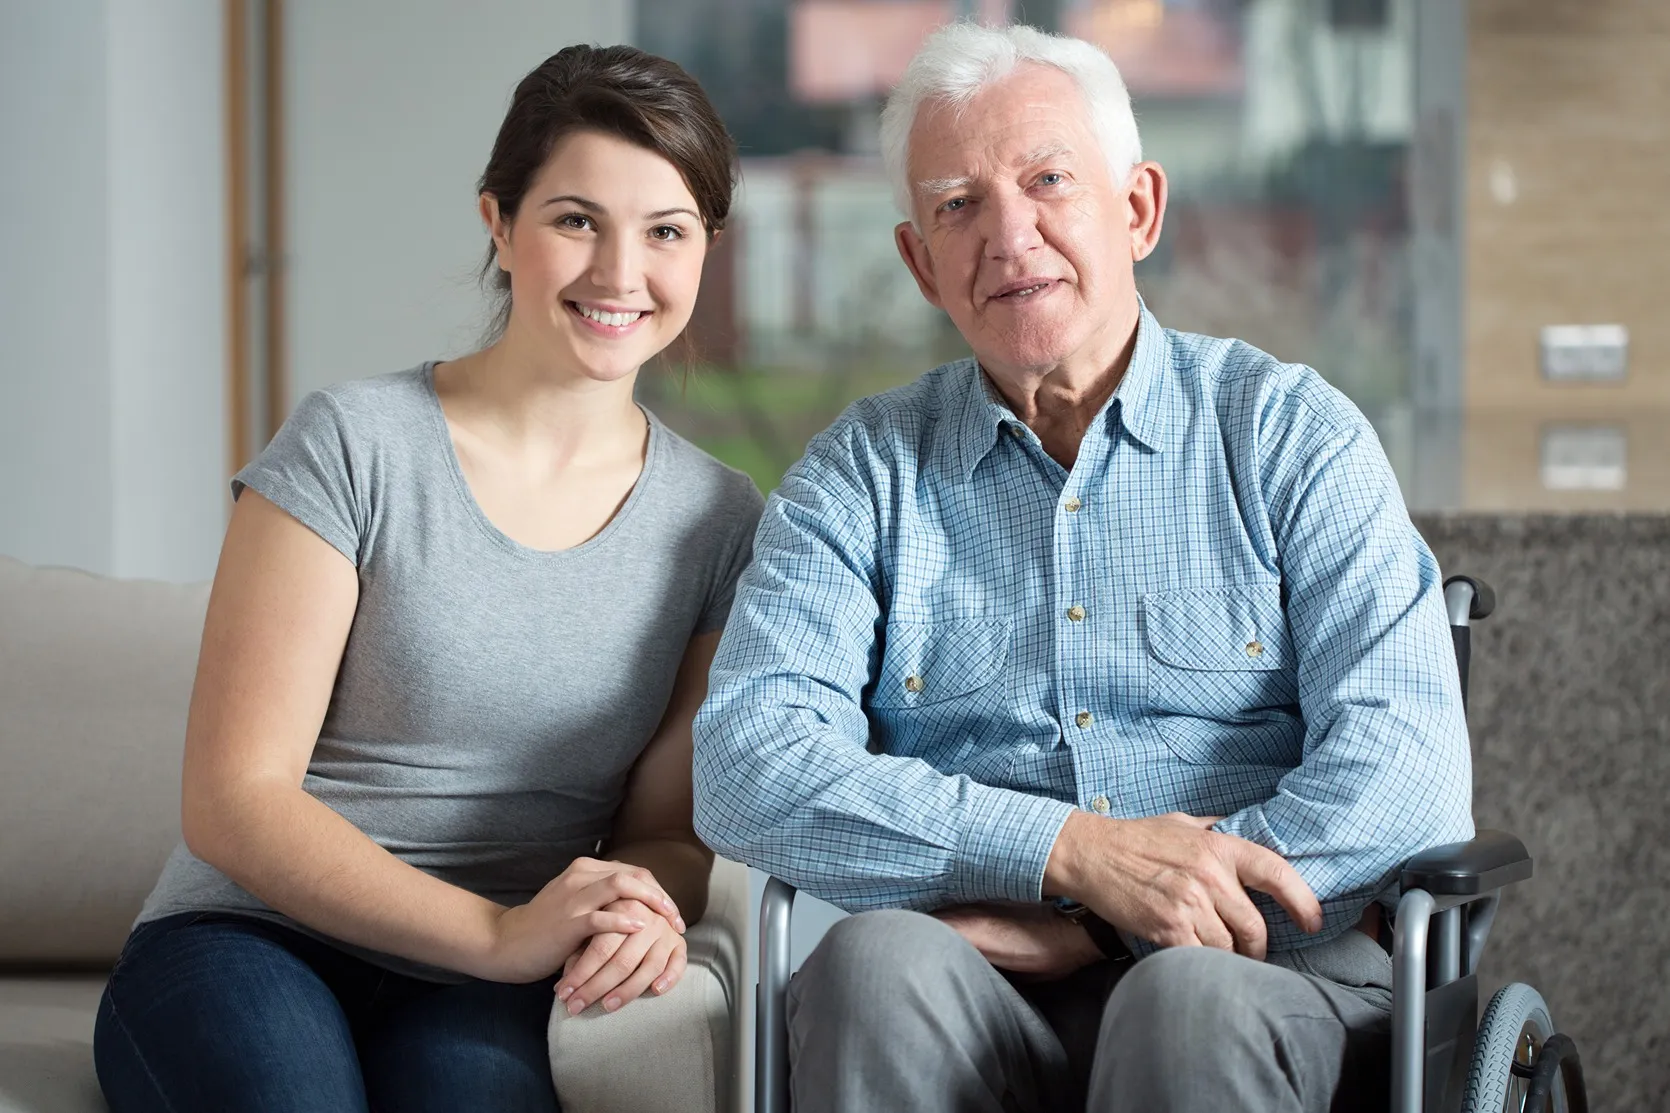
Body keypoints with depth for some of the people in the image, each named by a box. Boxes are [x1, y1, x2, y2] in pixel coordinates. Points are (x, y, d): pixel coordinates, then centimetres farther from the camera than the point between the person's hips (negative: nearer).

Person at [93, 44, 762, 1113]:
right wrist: (498, 931, -20)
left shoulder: (721, 523, 10)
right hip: (252, 944, -1)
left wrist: (640, 913, -15)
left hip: (473, 995, 2)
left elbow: (666, 834, 11)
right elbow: (232, 802, -8)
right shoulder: (353, 445, -3)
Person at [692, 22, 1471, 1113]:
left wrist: (1094, 927, -14)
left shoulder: (1290, 430, 9)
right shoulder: (862, 475, 13)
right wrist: (1074, 851, -17)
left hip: (1271, 977, -1)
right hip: (973, 991, 1)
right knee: (878, 960, -32)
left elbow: (1410, 770, -4)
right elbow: (747, 767, -3)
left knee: (1190, 1000, -35)